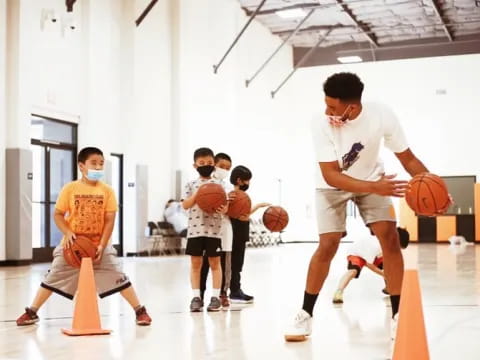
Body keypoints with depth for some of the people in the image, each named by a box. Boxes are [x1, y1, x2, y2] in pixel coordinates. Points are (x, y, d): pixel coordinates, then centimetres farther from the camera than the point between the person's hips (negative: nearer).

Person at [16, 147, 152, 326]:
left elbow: (109, 220, -6)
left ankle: (140, 311, 4)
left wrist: (102, 246, -13)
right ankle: (31, 312, 19)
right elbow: (58, 214, -1)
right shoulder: (70, 188, -6)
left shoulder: (107, 190, -5)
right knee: (53, 277, 5)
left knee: (118, 277, -6)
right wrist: (67, 232, -18)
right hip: (73, 244, 0)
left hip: (98, 245, 0)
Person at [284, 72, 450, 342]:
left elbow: (408, 159, -16)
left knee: (390, 238, -14)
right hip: (333, 185, -1)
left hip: (372, 180, 2)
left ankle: (398, 316, -3)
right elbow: (331, 175, -32)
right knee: (328, 246, -11)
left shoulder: (382, 115, -27)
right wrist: (375, 188, -44)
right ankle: (306, 315, 6)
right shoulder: (322, 125, -31)